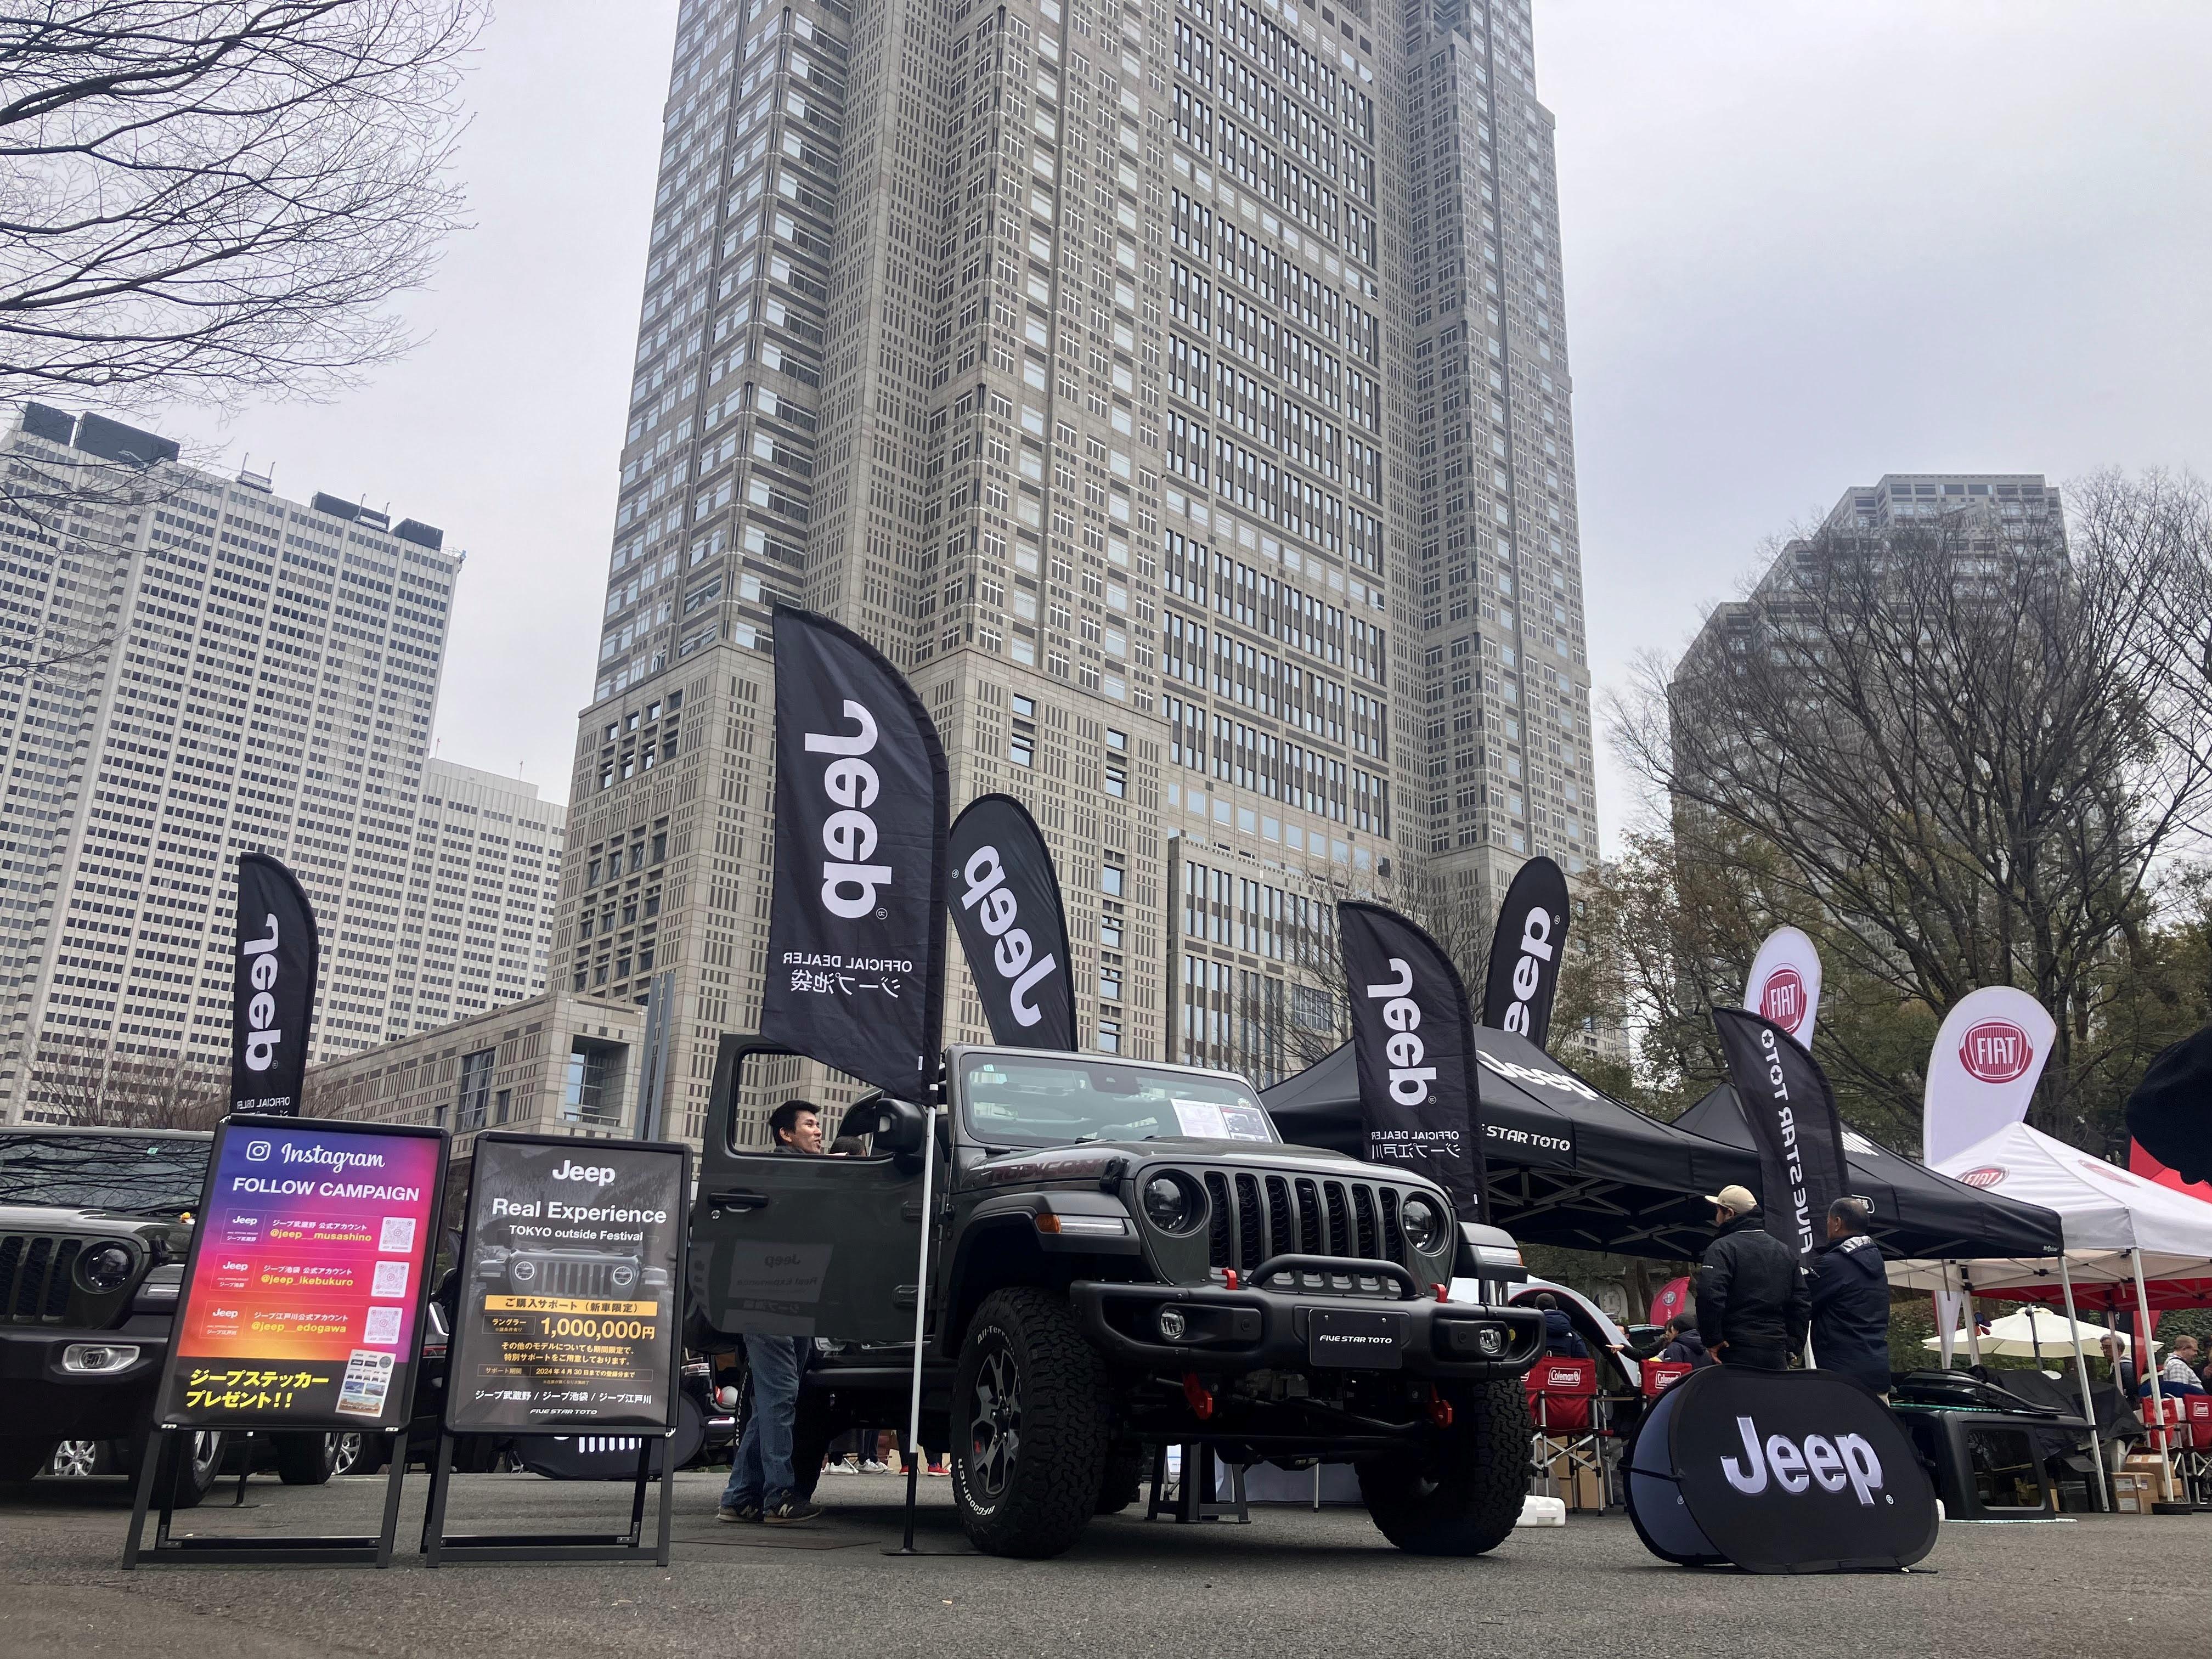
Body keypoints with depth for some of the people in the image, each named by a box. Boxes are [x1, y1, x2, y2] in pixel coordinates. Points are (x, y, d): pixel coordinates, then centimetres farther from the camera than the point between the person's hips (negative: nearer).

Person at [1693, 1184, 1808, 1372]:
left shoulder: (1722, 1248, -5)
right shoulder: (1786, 1252, 19)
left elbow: (1709, 1295, -21)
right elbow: (1802, 1303, 16)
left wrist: (1712, 1340, -13)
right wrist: (1793, 1345, 15)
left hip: (1737, 1351, -6)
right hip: (1778, 1354, 6)